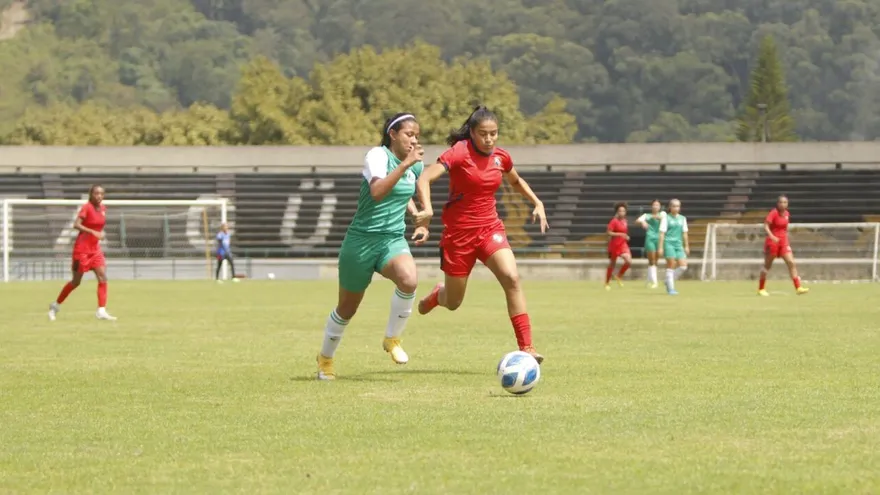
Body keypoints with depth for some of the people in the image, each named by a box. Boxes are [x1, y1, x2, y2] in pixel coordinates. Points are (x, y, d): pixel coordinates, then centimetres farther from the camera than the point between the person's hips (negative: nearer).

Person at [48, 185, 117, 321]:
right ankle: (56, 305, 23)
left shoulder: (103, 208, 6)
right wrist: (92, 232, -34)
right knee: (76, 282, 4)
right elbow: (76, 224, -27)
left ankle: (101, 311, -11)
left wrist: (100, 234, 10)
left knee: (103, 278, -10)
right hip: (82, 248, -6)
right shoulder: (87, 207, -15)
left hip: (95, 248, 6)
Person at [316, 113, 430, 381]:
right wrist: (405, 164, -37)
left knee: (409, 279, -30)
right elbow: (377, 192, -33)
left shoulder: (416, 166, 6)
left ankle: (392, 339, -7)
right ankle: (325, 358, 38)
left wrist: (417, 217, 13)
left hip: (393, 240, 4)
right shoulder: (378, 155, -14)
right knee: (347, 308, 11)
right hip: (362, 240, -4)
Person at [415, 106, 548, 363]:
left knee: (511, 278, -23)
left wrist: (537, 203, 11)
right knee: (453, 303, 8)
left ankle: (526, 347, -22)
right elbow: (424, 179, -26)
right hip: (458, 232, -3)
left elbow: (516, 181, 25)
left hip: (490, 228, 3)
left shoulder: (501, 157, 2)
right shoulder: (459, 152, -15)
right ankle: (437, 294, 49)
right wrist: (427, 209, -43)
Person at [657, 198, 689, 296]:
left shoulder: (682, 218, 13)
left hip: (678, 244, 5)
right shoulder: (666, 218, 1)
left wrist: (686, 246, 13)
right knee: (671, 265, -10)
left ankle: (669, 282, 14)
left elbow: (684, 233, 17)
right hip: (669, 243, -5)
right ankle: (670, 289, -5)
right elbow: (662, 233, -2)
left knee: (683, 266, -5)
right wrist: (660, 247, -7)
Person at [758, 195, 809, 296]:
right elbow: (766, 226, -20)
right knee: (767, 266, 6)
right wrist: (772, 236, -34)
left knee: (791, 263, -9)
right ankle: (761, 289, 19)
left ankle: (798, 288, -12)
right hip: (772, 241, -5)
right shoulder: (774, 213, -12)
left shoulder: (786, 214, 6)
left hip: (783, 242, 5)